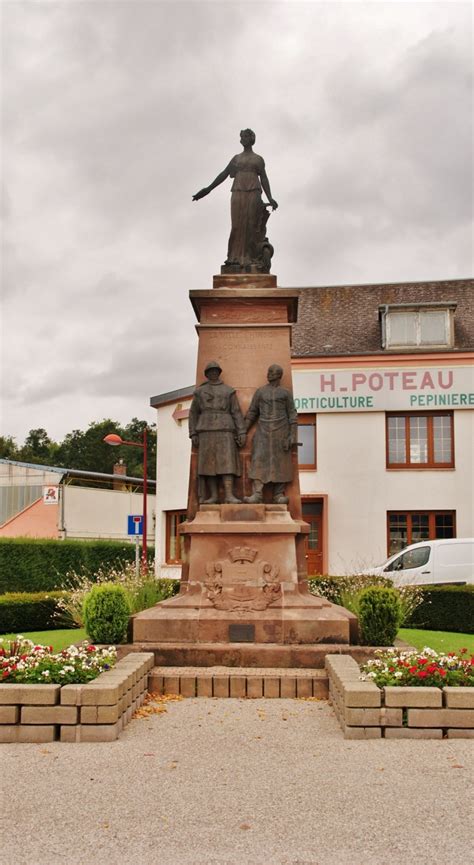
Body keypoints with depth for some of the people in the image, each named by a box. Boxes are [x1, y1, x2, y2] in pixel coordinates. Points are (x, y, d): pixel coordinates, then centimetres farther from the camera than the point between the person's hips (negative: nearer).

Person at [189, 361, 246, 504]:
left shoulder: (229, 391, 10)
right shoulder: (199, 392, 12)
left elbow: (237, 413, 5)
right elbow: (193, 414, 10)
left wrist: (242, 433, -4)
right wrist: (193, 435, 1)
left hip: (225, 431, -1)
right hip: (206, 431, 1)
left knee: (226, 462, -12)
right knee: (208, 463, -5)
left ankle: (229, 495, -19)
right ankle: (213, 496, -1)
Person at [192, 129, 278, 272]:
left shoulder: (258, 159, 12)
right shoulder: (236, 158, 18)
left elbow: (264, 179, 5)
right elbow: (223, 175, 13)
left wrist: (270, 198, -9)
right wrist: (208, 189, 4)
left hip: (253, 194, -2)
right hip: (237, 194, 2)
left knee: (252, 225, -8)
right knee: (237, 225, -5)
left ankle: (252, 258, -9)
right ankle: (236, 258, -5)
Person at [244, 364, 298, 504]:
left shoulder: (286, 393, 6)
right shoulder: (260, 392, 10)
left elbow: (292, 415, 2)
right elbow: (252, 413, 11)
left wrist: (293, 435, -7)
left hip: (281, 432, -1)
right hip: (263, 432, 1)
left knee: (280, 462, -3)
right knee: (259, 461, -11)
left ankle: (278, 495, 2)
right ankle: (257, 494, -17)